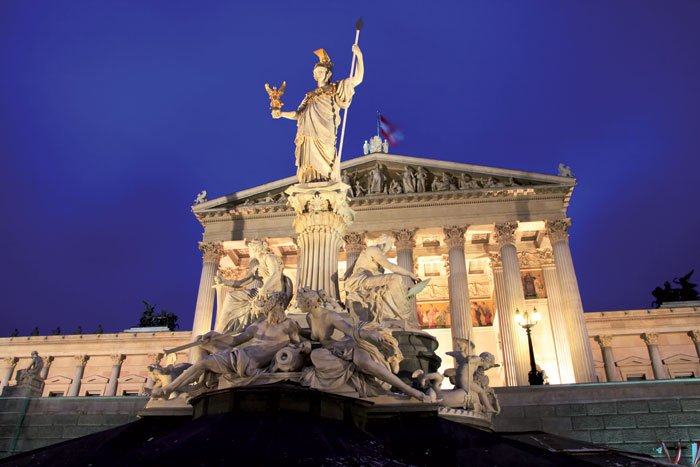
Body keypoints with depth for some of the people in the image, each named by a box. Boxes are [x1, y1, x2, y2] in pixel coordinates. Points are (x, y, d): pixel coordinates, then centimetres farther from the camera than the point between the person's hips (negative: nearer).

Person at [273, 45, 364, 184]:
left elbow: (357, 79, 11)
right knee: (309, 170, -4)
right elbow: (298, 114, 24)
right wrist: (281, 114, 9)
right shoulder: (309, 96, 30)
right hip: (307, 137, 5)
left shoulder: (336, 89, 18)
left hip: (323, 135, -4)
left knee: (324, 168, -14)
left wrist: (359, 56, 2)